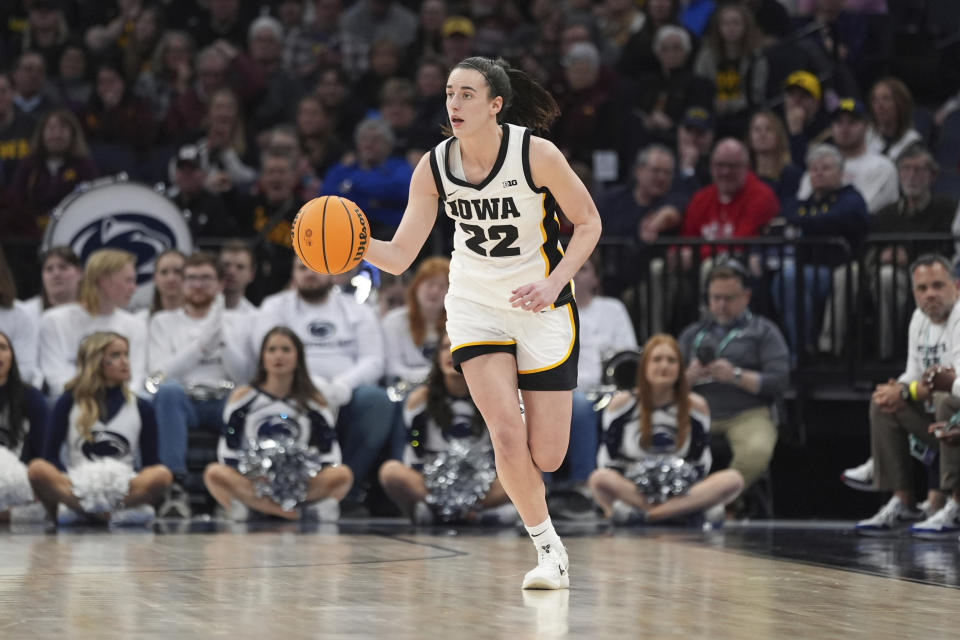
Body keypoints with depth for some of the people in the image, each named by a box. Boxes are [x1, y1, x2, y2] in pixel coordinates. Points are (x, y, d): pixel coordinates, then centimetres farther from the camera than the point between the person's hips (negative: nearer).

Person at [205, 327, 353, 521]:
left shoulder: (314, 402, 11)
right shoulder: (243, 397, 10)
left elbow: (329, 457, 5)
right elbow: (227, 453, 4)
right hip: (251, 484, -1)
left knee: (343, 474, -25)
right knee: (214, 473, -30)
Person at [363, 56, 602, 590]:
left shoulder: (537, 154, -19)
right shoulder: (434, 168, -11)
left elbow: (588, 223, -8)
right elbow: (400, 257, -10)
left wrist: (554, 284, -22)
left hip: (543, 308, -2)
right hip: (476, 305, 2)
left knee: (546, 457, -2)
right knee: (508, 437, -16)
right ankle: (549, 548, 6)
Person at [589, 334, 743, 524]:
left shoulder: (695, 406, 6)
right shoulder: (622, 403, 1)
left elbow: (700, 463, 9)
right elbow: (608, 460, 1)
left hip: (680, 494, 2)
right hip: (629, 491, -2)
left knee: (733, 479, -25)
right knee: (599, 479, -34)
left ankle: (640, 513, -33)